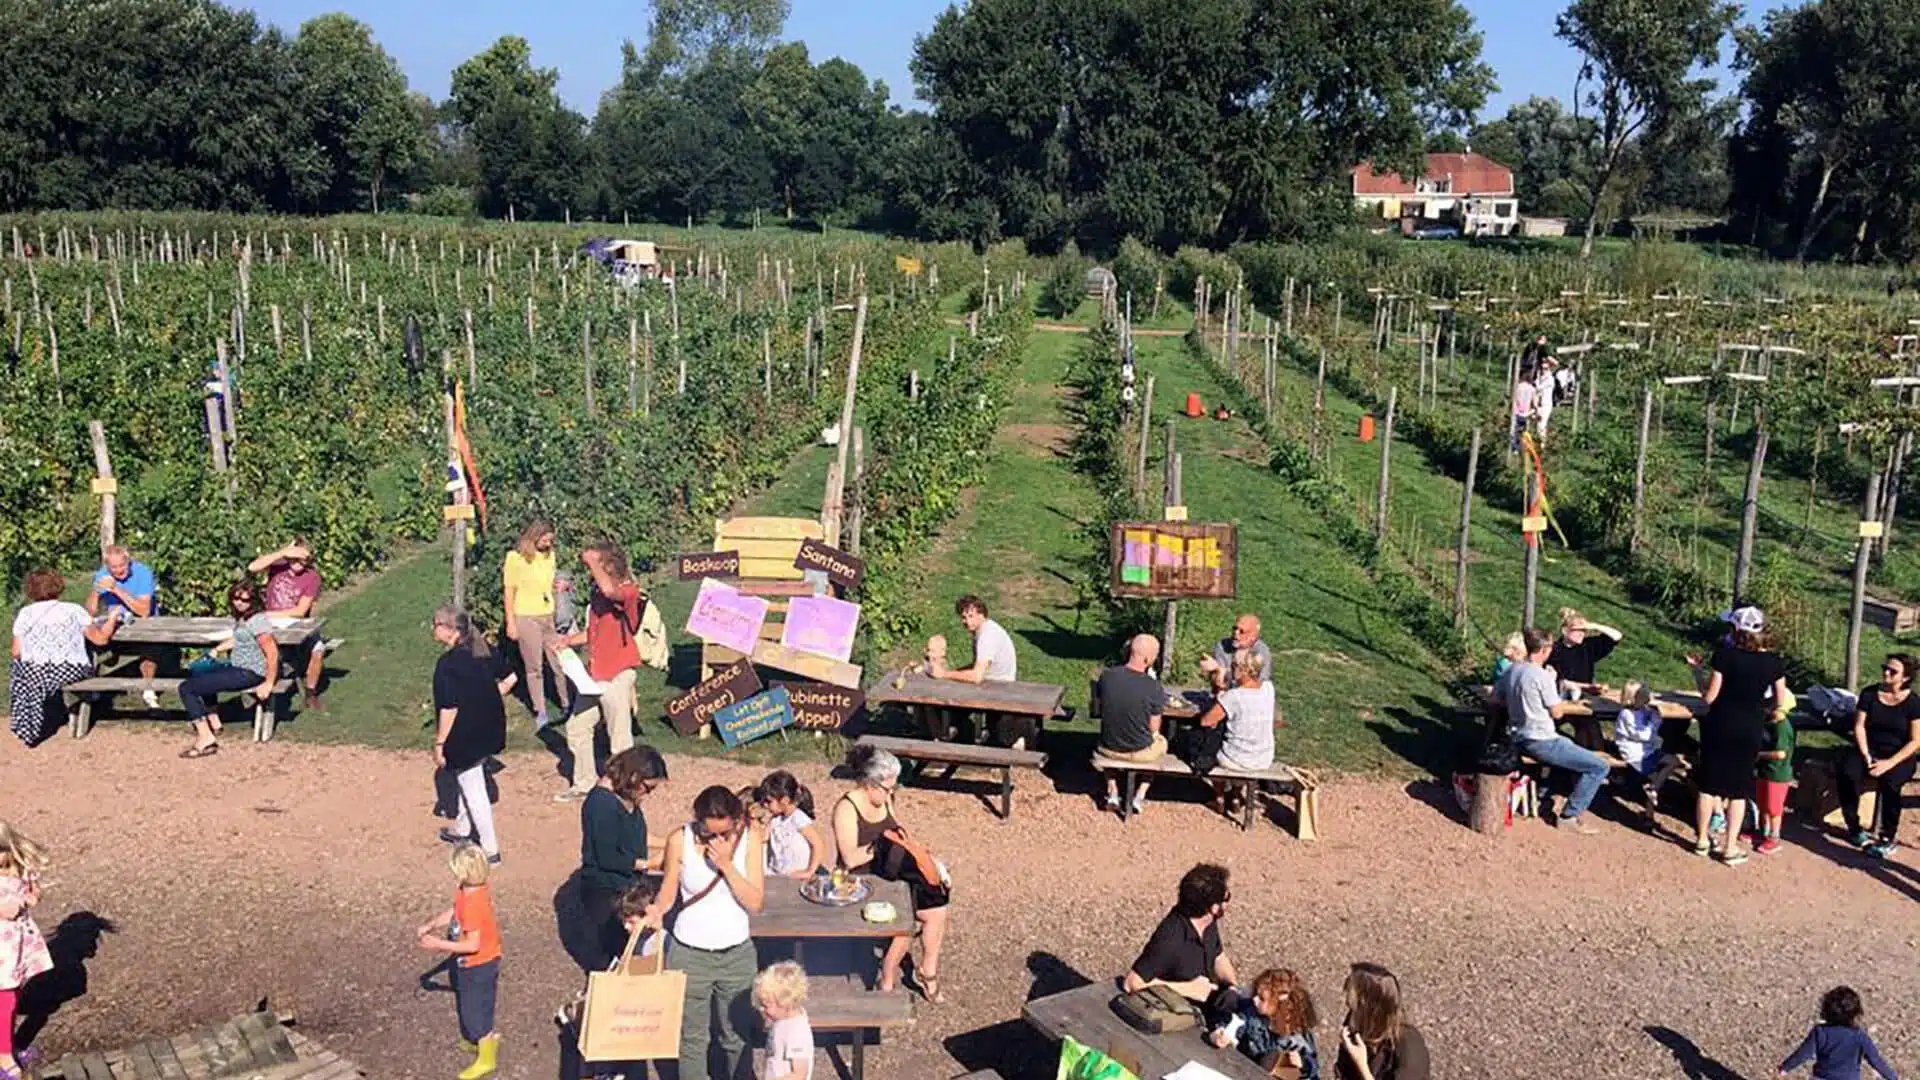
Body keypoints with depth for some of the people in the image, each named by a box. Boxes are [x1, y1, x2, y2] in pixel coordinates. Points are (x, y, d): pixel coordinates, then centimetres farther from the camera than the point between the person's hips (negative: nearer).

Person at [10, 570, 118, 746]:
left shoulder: (25, 613, 9)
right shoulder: (74, 610, 8)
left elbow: (16, 653, 6)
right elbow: (101, 639, 10)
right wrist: (112, 620, 28)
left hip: (35, 673, 0)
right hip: (73, 672, 1)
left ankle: (28, 727, 33)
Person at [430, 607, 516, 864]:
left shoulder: (447, 664, -22)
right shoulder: (483, 651, 0)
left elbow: (449, 708, -23)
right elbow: (510, 678, 7)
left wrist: (439, 743, -14)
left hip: (464, 736, -8)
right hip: (489, 730, 8)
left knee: (472, 790, 6)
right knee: (469, 781, 27)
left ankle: (490, 849, 13)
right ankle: (463, 829, 44)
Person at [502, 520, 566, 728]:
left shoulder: (549, 555, 7)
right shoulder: (515, 558, -9)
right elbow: (509, 592, -6)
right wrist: (510, 623, -8)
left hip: (549, 616, 5)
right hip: (526, 617, -4)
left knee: (560, 662, 3)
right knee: (534, 667, 4)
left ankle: (569, 704, 14)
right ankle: (540, 712, 14)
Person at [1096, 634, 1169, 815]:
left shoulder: (1106, 676, -16)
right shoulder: (1154, 688, -25)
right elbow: (1154, 727, -12)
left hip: (1108, 749, 2)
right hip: (1140, 753, -2)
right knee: (1161, 741, 33)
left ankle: (1112, 792, 32)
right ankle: (1140, 796, 27)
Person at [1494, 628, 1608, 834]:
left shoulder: (1512, 670, 5)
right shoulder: (1542, 676, -19)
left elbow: (1496, 697, 17)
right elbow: (1557, 712, -10)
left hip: (1520, 740, 9)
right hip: (1541, 742, -9)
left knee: (1578, 752, 30)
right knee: (1600, 766, -6)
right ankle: (1570, 816, -1)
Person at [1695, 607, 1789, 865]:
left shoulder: (1725, 654, -13)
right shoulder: (1773, 661, -4)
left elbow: (1709, 697, -11)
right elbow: (1780, 703, 4)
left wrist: (1702, 679, 9)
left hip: (1720, 725, -1)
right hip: (1750, 730, 2)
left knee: (1709, 785, 12)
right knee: (1738, 790, 10)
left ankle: (1702, 840, 21)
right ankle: (1730, 848, 13)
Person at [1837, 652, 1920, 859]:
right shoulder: (1870, 695, 1)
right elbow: (1859, 726, 0)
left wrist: (1889, 763, -19)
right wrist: (1866, 756, -14)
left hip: (1899, 756, -3)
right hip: (1869, 750, 3)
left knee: (1888, 782, -35)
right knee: (1846, 774, -29)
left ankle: (1889, 837, -16)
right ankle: (1854, 828, -13)